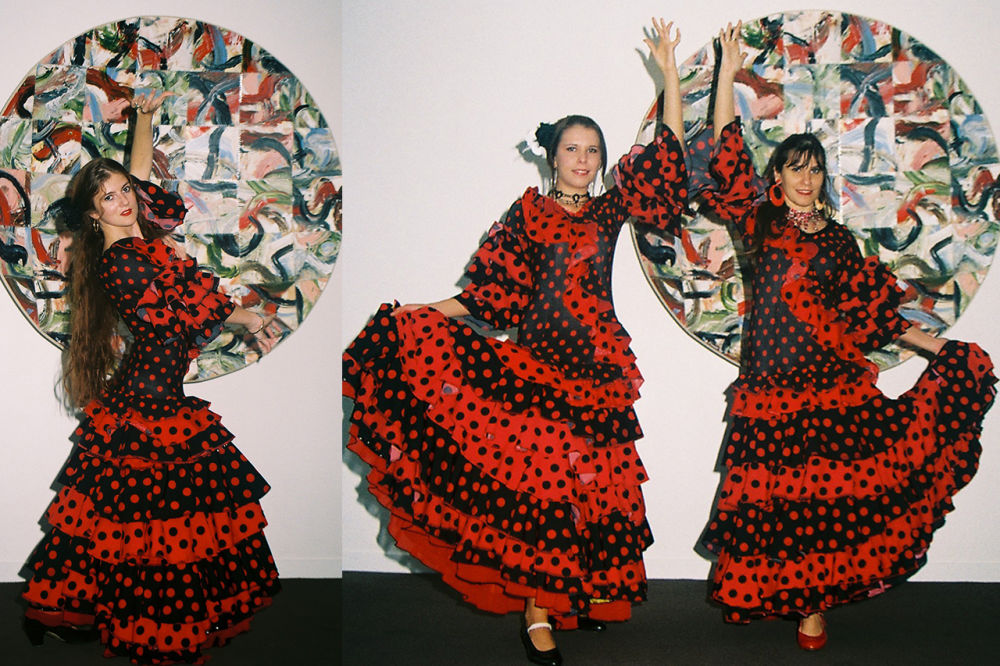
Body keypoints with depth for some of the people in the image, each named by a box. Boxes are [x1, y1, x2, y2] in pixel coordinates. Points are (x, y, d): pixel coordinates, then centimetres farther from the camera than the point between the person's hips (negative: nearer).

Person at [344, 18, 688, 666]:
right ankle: (535, 610, 0)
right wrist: (415, 312, 0)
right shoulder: (528, 213, 6)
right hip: (535, 358, -2)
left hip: (597, 368, 2)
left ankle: (583, 592, 19)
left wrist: (670, 72, 3)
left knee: (592, 482, 3)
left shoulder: (611, 209, 11)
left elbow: (667, 152, 7)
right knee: (534, 475, -7)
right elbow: (490, 293, 6)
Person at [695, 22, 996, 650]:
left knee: (829, 490, -4)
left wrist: (936, 346, 9)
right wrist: (727, 76, 1)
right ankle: (768, 591, 21)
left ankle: (814, 601, 8)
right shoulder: (758, 222, 8)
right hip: (767, 382, -1)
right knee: (771, 492, 1)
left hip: (831, 379, 1)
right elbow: (728, 158, 2)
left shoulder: (839, 240, 12)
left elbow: (873, 314, 14)